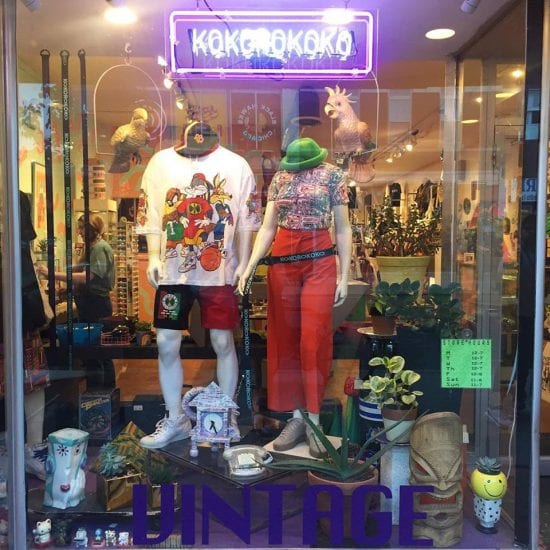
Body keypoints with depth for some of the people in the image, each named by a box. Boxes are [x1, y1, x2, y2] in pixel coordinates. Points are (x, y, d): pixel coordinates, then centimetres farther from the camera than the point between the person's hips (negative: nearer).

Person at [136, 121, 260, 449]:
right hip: (173, 270, 2)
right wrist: (153, 257, -2)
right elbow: (151, 212, 6)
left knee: (223, 343, 5)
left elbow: (246, 219, 2)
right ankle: (175, 420, 19)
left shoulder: (235, 165, 3)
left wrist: (243, 263, -2)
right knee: (167, 345, 3)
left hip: (219, 271, -2)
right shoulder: (161, 162, 7)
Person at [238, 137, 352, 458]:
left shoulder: (333, 175, 3)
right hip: (282, 262, 4)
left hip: (319, 262, -3)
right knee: (285, 340, 4)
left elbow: (343, 229, 2)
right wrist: (250, 266, -4)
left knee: (314, 341, -6)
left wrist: (344, 276, -4)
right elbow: (268, 228, 8)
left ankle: (313, 421, 4)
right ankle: (296, 417, 14)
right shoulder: (279, 178, 12)